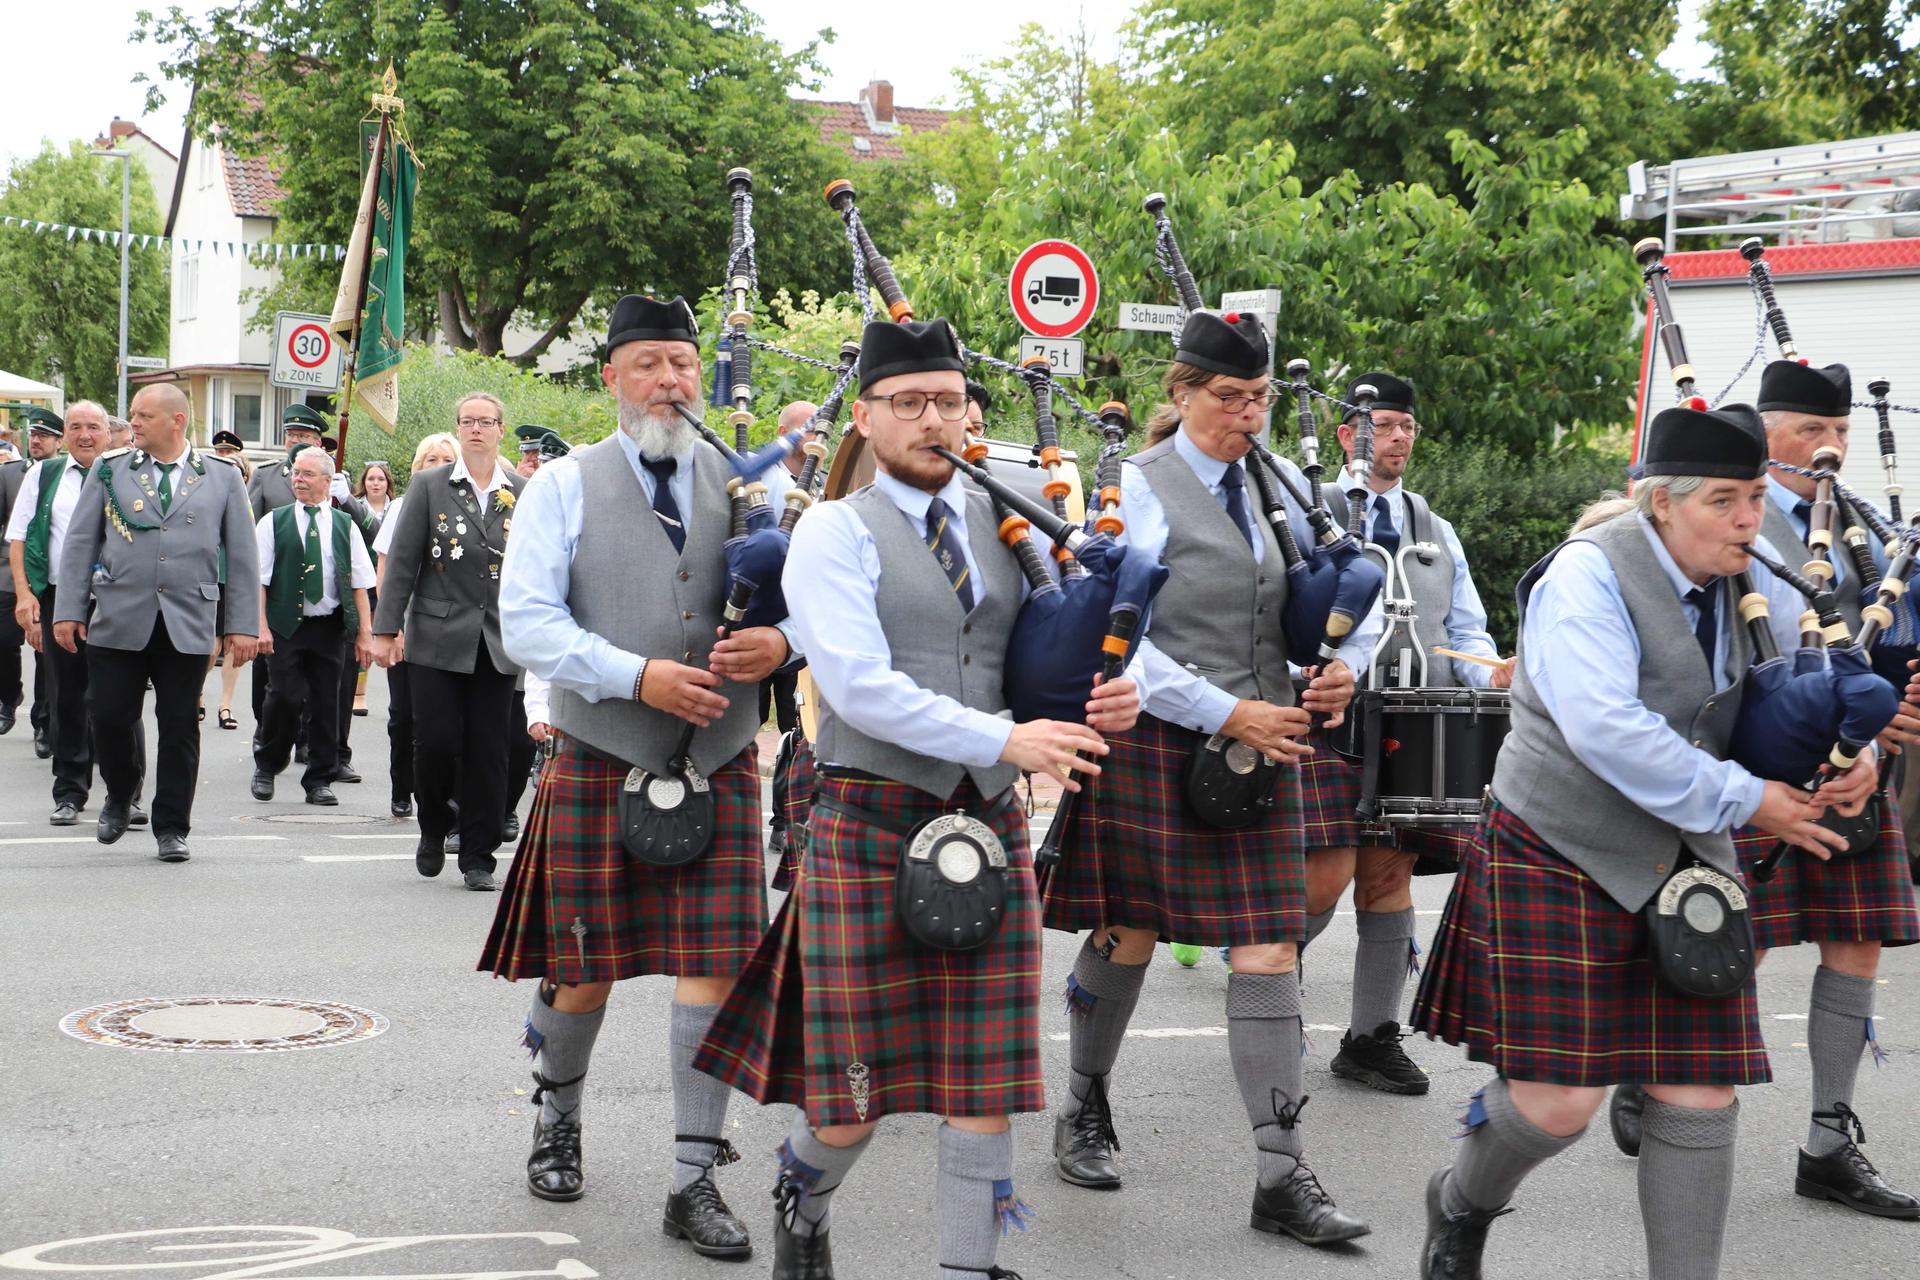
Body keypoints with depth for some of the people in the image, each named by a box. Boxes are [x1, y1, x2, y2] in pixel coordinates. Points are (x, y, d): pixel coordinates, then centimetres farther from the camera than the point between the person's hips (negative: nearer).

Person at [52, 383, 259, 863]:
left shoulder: (221, 476, 6)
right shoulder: (109, 470, 8)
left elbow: (242, 554, 6)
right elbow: (80, 544, 8)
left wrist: (243, 625, 1)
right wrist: (68, 610, 0)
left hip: (188, 625, -1)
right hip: (118, 620, 1)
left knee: (179, 726, 2)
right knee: (110, 716, -2)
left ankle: (171, 828, 13)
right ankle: (119, 796, 26)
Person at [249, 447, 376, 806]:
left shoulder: (345, 526, 9)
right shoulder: (274, 522, 4)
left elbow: (360, 582, 8)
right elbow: (258, 578, -1)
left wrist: (364, 631, 2)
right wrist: (260, 625, -10)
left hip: (328, 626, 2)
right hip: (286, 626, -2)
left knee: (325, 702, 3)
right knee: (286, 697, -12)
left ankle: (318, 781, 12)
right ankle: (266, 766, 11)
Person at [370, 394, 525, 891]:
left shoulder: (523, 494, 8)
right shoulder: (428, 487, 3)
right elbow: (402, 561, 1)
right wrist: (386, 628, -4)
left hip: (498, 644, 1)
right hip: (437, 639, -1)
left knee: (488, 752, 2)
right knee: (436, 742, -5)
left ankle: (478, 858, 11)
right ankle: (434, 830, 21)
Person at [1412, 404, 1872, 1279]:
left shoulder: (1745, 586, 6)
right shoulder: (1589, 575, -15)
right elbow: (1604, 725, -28)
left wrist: (1850, 755, -4)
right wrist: (1743, 801, -23)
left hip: (1684, 865, 6)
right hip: (1564, 862, -6)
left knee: (1700, 1100, 0)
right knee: (1558, 1100, -6)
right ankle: (1462, 1203, 26)